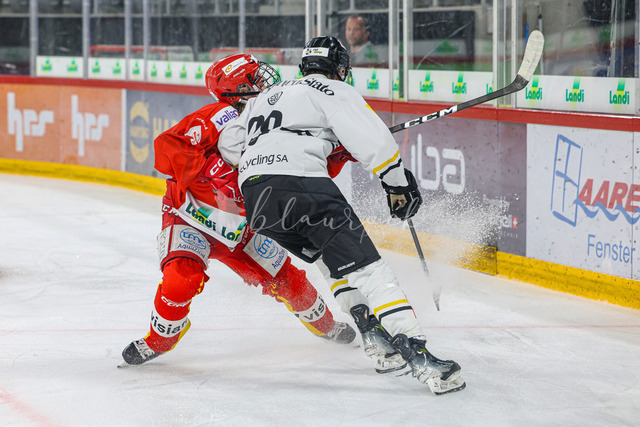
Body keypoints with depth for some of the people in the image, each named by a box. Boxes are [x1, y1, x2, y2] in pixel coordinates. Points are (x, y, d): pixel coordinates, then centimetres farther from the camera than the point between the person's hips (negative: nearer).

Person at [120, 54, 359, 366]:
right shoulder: (221, 118, -23)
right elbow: (167, 146, -34)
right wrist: (212, 169, -40)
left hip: (240, 228, 6)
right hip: (190, 219, -6)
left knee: (287, 280, 6)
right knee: (182, 278, -29)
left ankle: (326, 325, 34)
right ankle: (158, 340, -3)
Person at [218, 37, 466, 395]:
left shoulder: (267, 96, 31)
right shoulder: (334, 92, 9)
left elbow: (229, 145, 29)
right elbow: (373, 140, -3)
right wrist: (399, 183, 7)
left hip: (254, 194, 7)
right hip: (301, 184, -7)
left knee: (335, 260, 27)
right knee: (365, 267, -12)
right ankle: (417, 355, -24)